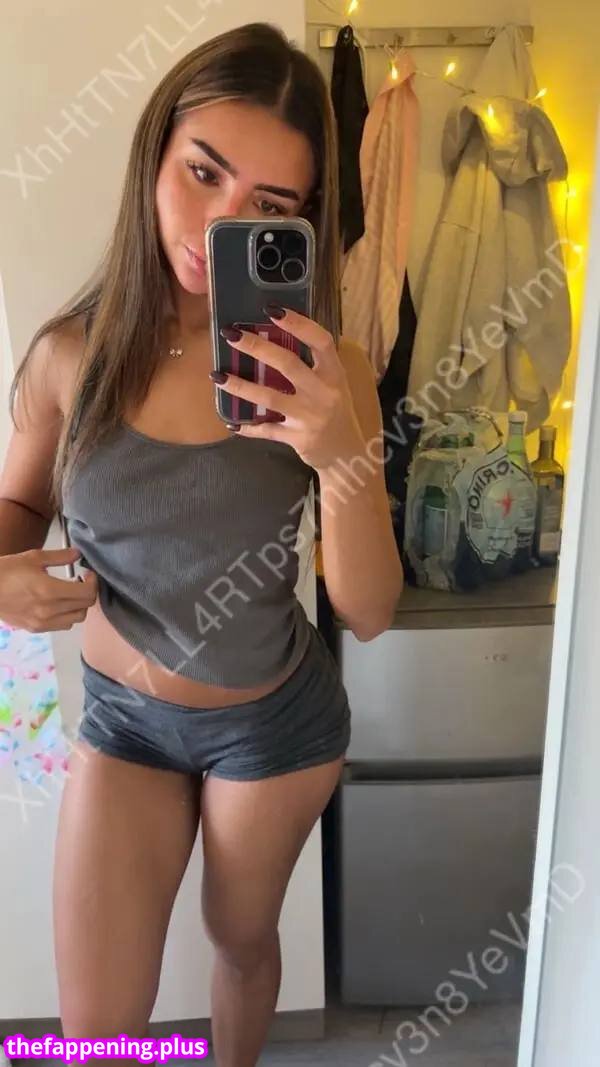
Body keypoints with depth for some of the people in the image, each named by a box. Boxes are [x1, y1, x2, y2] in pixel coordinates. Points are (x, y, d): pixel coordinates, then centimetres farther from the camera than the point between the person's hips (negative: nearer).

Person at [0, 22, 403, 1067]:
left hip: (276, 721, 0)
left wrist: (343, 457, -38)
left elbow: (368, 612, -20)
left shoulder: (325, 372, -20)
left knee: (242, 936, 26)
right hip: (120, 713, 1)